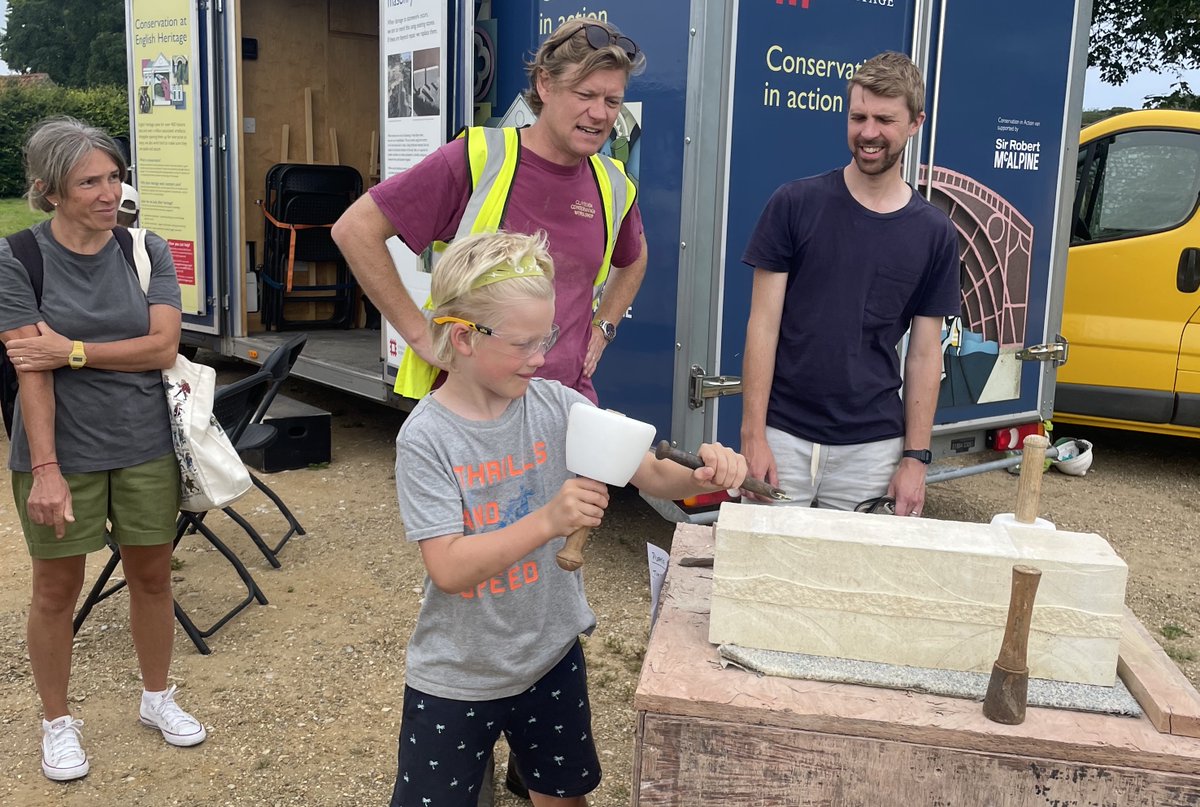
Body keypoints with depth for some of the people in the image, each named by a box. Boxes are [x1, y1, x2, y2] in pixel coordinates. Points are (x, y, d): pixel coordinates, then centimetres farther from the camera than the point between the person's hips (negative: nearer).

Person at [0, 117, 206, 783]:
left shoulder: (147, 251, -2)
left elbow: (163, 347, -9)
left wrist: (72, 351, -17)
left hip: (144, 446, 2)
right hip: (62, 449, -2)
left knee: (152, 574, 14)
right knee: (57, 588, 10)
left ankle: (156, 697, 35)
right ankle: (57, 722, 31)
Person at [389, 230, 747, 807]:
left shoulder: (555, 405, -8)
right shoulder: (426, 438, -19)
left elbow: (650, 474, -6)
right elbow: (448, 569, -24)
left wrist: (702, 475, -27)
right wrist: (549, 521, -35)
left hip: (552, 655, 4)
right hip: (456, 676, -3)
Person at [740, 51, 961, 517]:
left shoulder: (934, 233, 3)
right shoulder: (795, 204, -3)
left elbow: (925, 354, 6)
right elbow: (763, 325, -4)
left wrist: (915, 457, 1)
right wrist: (753, 436, -9)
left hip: (873, 448, 2)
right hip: (784, 438, -1)